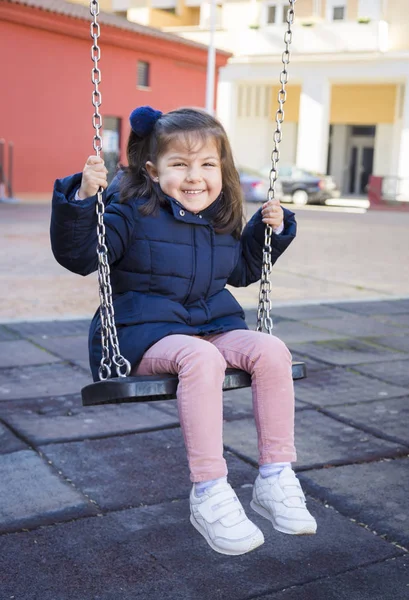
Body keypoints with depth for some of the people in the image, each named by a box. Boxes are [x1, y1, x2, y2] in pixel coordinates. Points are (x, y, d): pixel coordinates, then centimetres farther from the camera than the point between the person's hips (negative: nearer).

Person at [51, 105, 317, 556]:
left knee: (271, 351, -22)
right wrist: (82, 197, -29)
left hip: (215, 326, 6)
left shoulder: (221, 218, 12)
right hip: (144, 334, -5)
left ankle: (275, 478, -14)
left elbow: (242, 271, 29)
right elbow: (78, 254, -15)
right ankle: (208, 493, -31)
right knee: (201, 358, -38)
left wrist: (270, 230, 16)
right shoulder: (133, 211, -5)